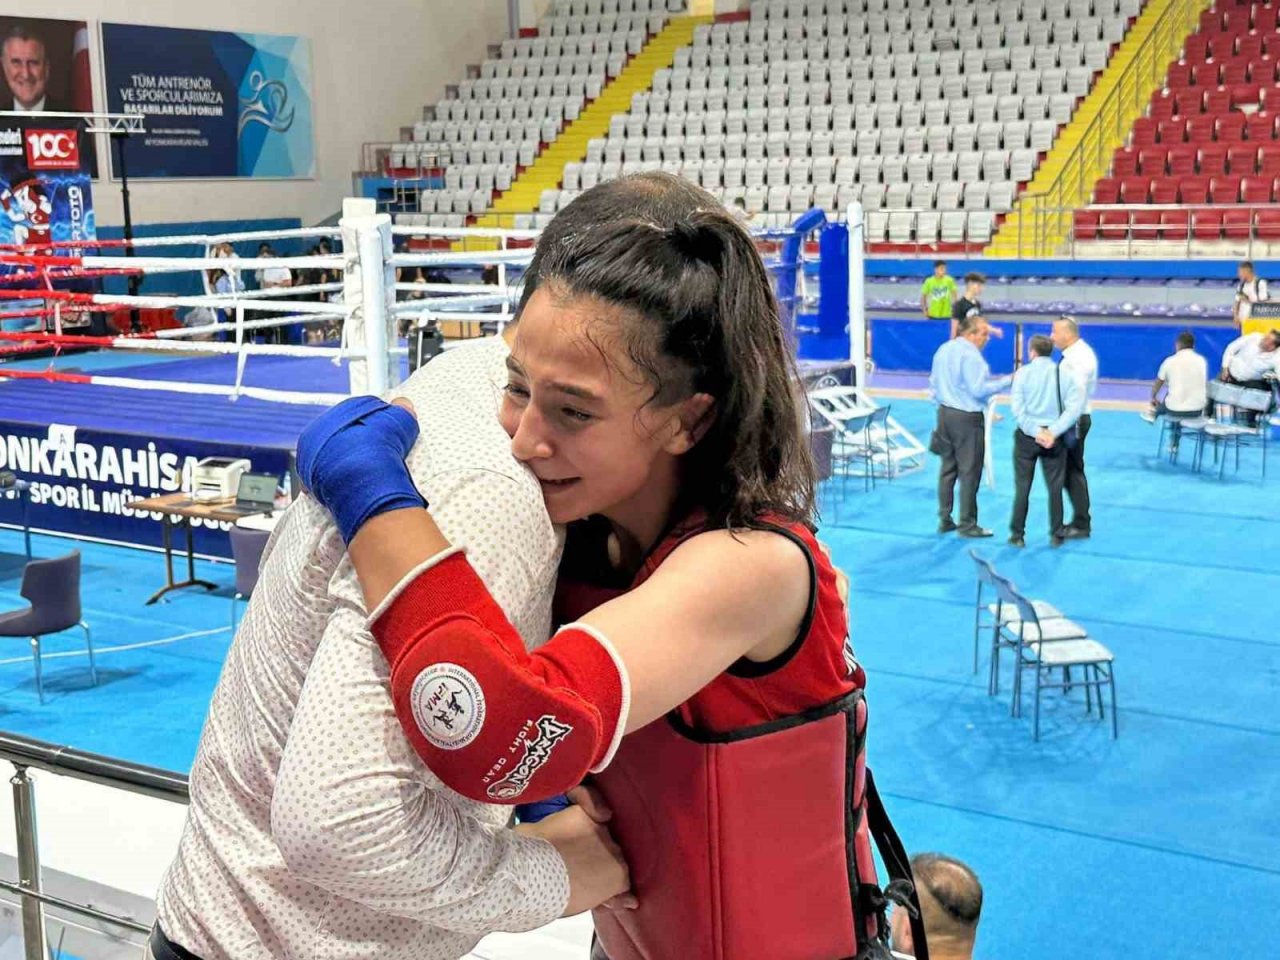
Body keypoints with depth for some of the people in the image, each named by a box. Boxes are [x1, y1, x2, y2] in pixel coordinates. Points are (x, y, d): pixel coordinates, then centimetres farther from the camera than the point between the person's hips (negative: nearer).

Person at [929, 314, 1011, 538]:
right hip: (967, 418, -8)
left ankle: (944, 520, 18)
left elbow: (933, 381, 16)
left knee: (947, 468, 14)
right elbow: (979, 389, -21)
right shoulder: (970, 355, -18)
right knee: (969, 472, 0)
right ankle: (967, 524, 4)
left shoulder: (944, 349, 8)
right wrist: (1007, 380, -14)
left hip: (945, 413, 8)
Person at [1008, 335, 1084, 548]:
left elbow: (1018, 409, -13)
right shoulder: (1064, 374, -1)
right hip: (1054, 438, 1)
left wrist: (1036, 431, -12)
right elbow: (1075, 406, -11)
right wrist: (1053, 432, -13)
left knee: (1022, 487, 7)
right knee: (1055, 488, 11)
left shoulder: (1023, 373, -5)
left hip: (1027, 435, -1)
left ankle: (1017, 535, 11)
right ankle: (1056, 536, 16)